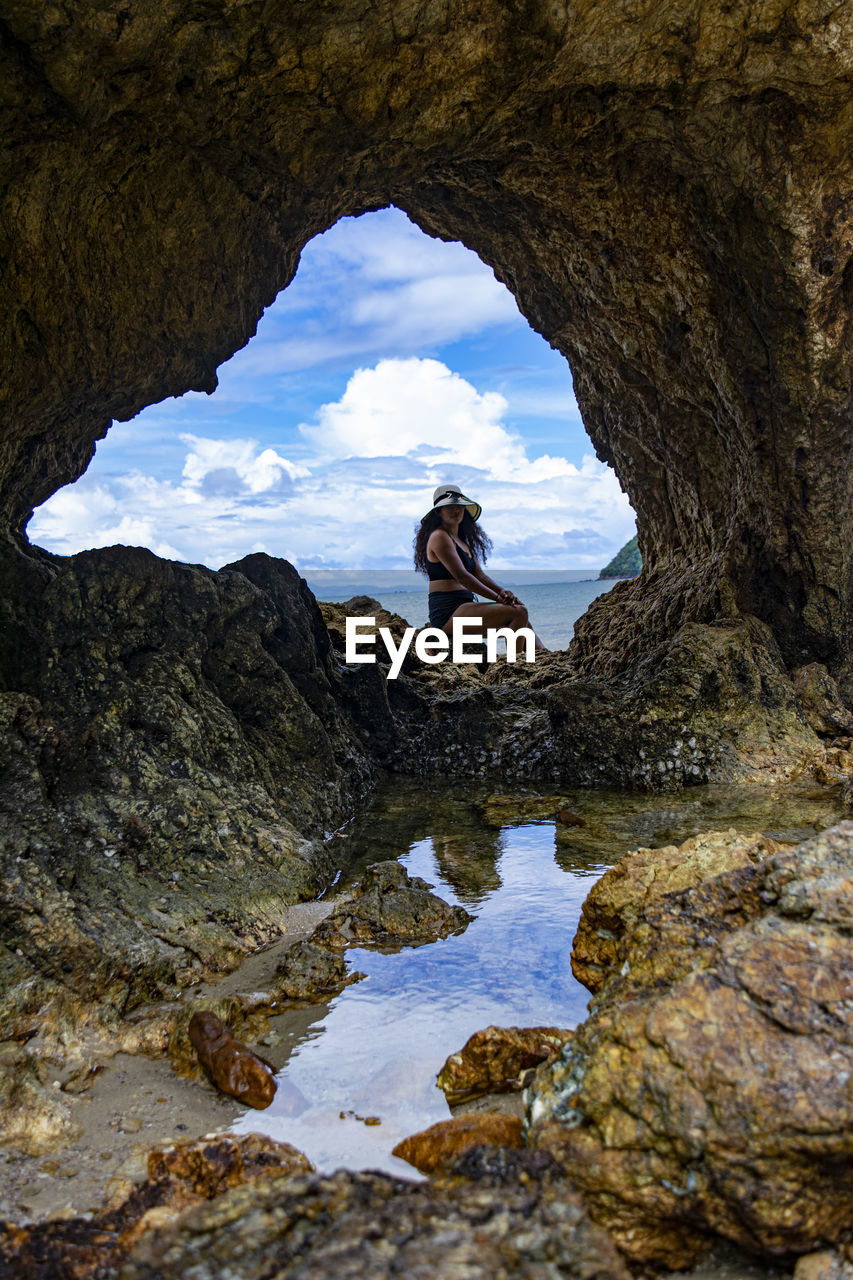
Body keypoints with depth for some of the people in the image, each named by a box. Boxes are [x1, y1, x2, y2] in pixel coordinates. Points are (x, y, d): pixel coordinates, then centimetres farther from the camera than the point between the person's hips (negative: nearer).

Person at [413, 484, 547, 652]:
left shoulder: (463, 541, 23)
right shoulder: (439, 537, -8)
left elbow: (479, 574, 17)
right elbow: (461, 576, -16)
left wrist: (502, 591, -2)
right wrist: (497, 597, -16)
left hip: (464, 606, 10)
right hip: (448, 613, -10)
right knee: (518, 612, -19)